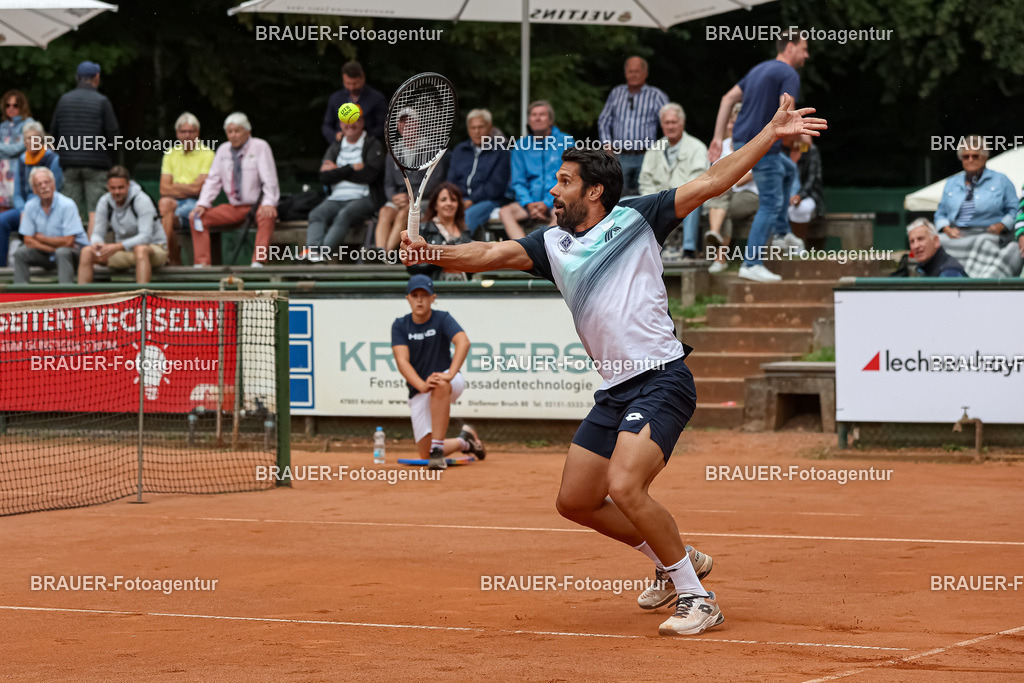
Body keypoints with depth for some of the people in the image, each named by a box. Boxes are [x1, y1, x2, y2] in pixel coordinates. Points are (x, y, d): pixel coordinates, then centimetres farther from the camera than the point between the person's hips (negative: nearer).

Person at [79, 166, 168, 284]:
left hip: (154, 248, -5)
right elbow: (98, 233, 0)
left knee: (140, 249, -41)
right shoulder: (105, 202, -2)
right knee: (87, 252, -14)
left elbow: (145, 237, -27)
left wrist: (117, 247, -38)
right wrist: (96, 244, -27)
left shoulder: (142, 200, -18)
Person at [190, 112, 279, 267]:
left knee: (267, 216, -40)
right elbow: (213, 180, 10)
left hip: (257, 205, -5)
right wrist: (202, 205, -5)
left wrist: (268, 203, -28)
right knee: (197, 217, -11)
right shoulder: (223, 150, 10)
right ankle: (202, 263, -19)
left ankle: (258, 261, -47)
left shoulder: (260, 147, -5)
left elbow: (269, 179, -12)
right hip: (233, 208, 5)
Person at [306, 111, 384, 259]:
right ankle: (313, 250, -48)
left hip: (362, 198, -4)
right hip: (336, 198, 4)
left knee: (344, 215, -34)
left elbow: (369, 175, -8)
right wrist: (352, 168, -6)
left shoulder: (373, 145, 8)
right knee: (316, 215, -25)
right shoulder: (335, 147, 21)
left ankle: (323, 251, -50)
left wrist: (337, 170, 0)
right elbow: (324, 177, 6)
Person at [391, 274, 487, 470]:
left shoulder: (442, 319, -8)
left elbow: (463, 342, -27)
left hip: (452, 383, -3)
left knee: (439, 385, -41)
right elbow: (402, 361, -16)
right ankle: (463, 441, 28)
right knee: (425, 452, -4)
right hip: (418, 392, 3)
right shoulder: (400, 326, -2)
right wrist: (421, 385, -35)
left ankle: (438, 449, -37)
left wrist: (449, 374, -43)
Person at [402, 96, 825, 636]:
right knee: (575, 501, 12)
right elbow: (493, 254, 3)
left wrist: (772, 134, -9)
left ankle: (697, 598, -12)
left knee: (624, 487, -24)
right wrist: (432, 253, -14)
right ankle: (677, 564, 28)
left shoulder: (634, 219, 0)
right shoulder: (554, 245, 15)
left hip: (661, 381, -8)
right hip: (615, 390, 8)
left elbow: (710, 183, -3)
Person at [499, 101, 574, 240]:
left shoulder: (565, 142, 3)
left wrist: (547, 204, -12)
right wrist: (528, 203, -9)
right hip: (531, 201, 3)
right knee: (505, 212, -26)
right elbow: (517, 182, 11)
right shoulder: (521, 146, 13)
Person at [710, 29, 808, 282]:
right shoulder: (789, 75, -10)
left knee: (788, 170, 30)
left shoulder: (760, 69, 18)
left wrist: (718, 138, 13)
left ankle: (781, 230, 28)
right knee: (770, 204, -6)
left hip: (742, 142, 9)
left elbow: (728, 99, 15)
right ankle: (751, 264, -10)